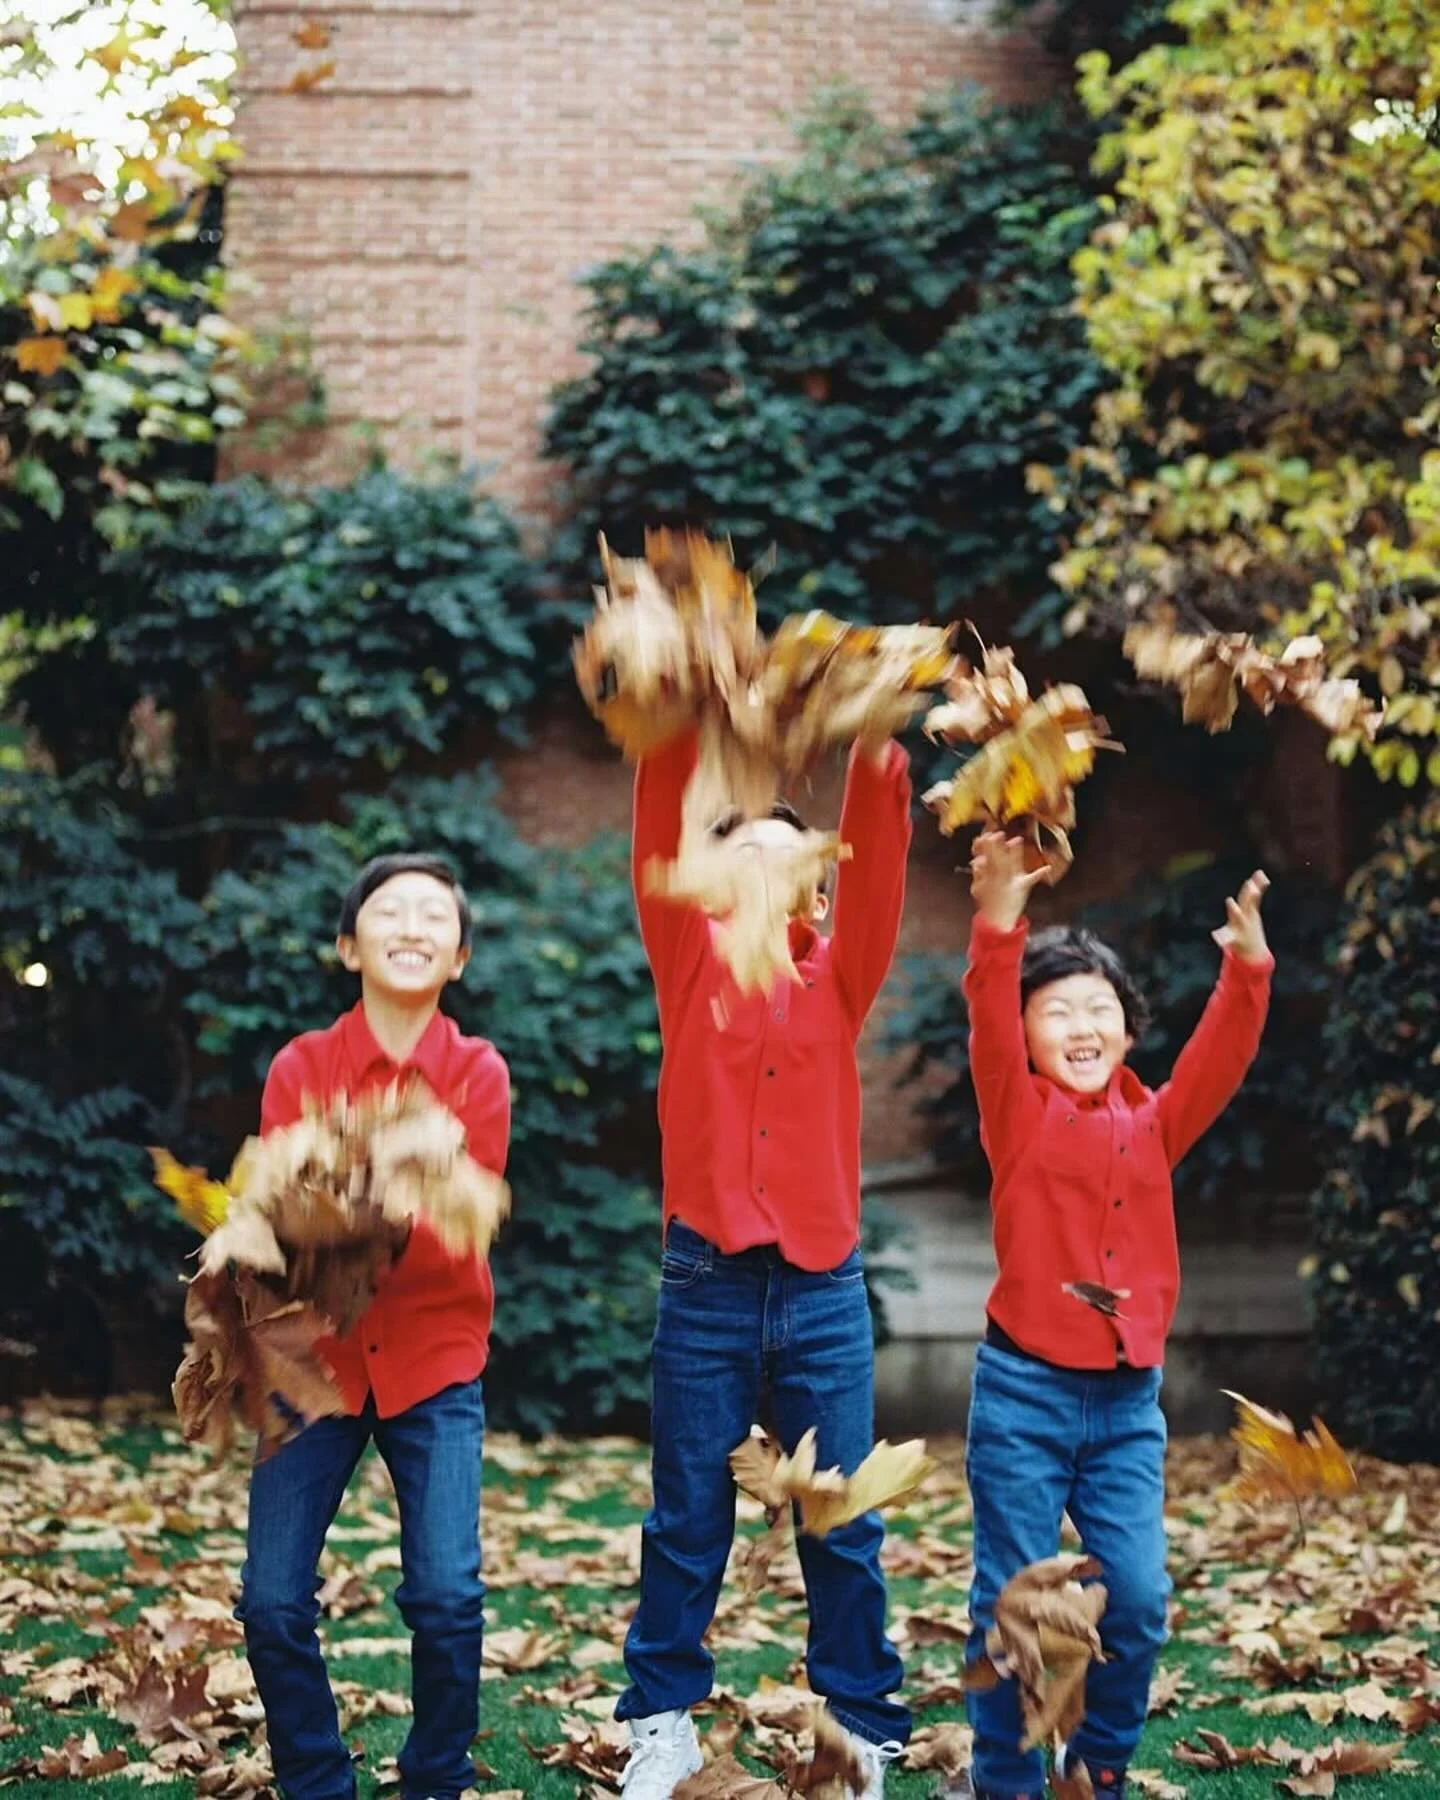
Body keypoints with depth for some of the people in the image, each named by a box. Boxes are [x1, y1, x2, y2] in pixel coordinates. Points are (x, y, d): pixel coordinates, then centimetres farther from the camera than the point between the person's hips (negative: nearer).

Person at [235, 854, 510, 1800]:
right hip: (316, 1356, 1)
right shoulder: (301, 1067, -1)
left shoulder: (479, 1073, -3)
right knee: (273, 1602, -6)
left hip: (435, 1360, -1)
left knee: (447, 1598, -11)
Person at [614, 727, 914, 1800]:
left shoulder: (837, 977, 9)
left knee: (844, 1526, 6)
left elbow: (880, 866, -5)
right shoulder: (692, 961, 6)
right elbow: (662, 837, -6)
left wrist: (877, 753, -19)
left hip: (824, 1286, 1)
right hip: (708, 1282, -1)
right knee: (688, 1520, 6)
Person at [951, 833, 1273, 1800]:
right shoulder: (1019, 1117, -3)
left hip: (1129, 1400, 3)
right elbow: (990, 1028, -17)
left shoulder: (1152, 1127, 7)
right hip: (1025, 1392, -3)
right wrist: (999, 925, -31)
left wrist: (1248, 965, -16)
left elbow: (1220, 1059, -2)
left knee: (1137, 1601, 3)